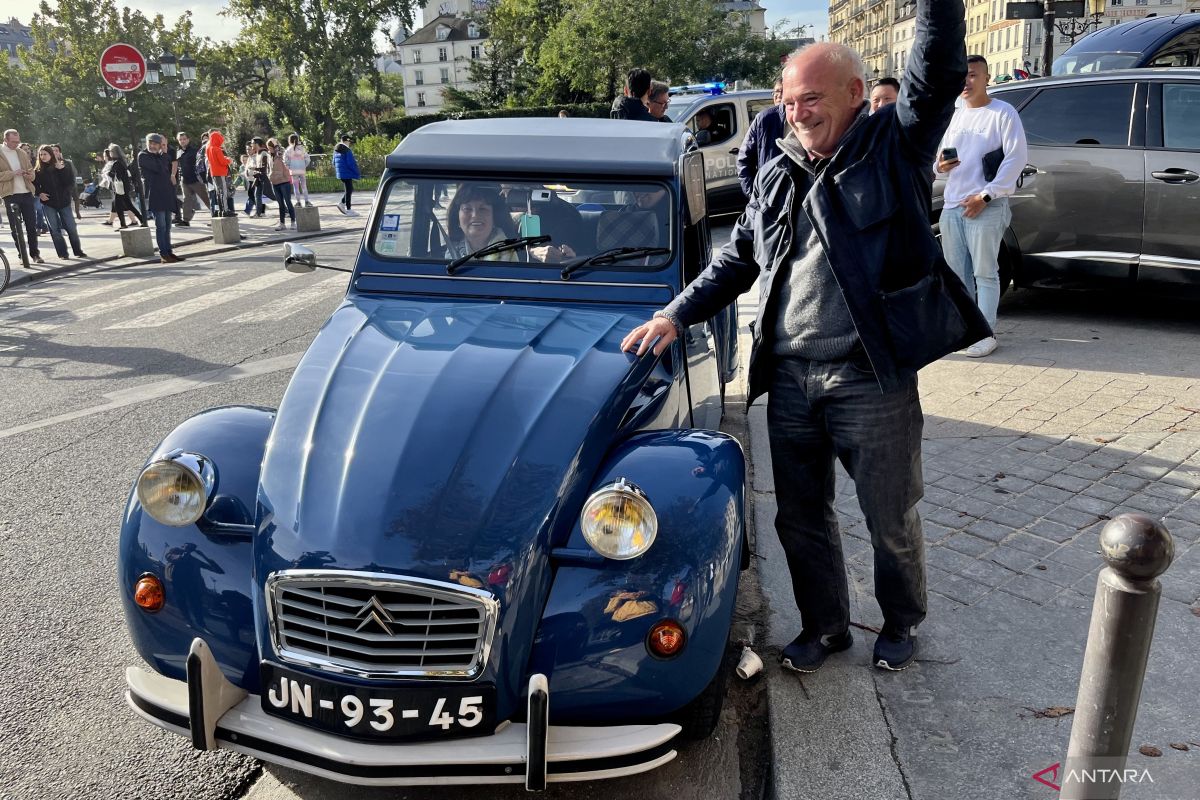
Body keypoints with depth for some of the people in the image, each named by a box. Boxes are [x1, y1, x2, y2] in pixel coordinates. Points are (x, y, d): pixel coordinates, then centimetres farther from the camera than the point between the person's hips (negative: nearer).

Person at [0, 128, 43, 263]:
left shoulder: (22, 153, 14)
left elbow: (31, 170, 23)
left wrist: (30, 175, 1)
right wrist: (13, 173, -17)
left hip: (27, 193, 4)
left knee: (32, 225, 3)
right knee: (16, 228, 2)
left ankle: (35, 253, 11)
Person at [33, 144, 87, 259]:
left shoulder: (62, 166, 0)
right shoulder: (38, 171, 3)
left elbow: (70, 182, -9)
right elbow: (34, 186, 8)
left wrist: (62, 169, -17)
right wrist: (39, 194, -9)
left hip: (64, 201, -1)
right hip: (48, 203, 1)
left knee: (71, 228, 2)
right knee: (55, 229, -1)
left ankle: (78, 251, 15)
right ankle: (62, 253, 4)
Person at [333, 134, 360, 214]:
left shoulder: (336, 150, 11)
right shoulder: (347, 151, -16)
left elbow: (334, 163, 17)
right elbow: (351, 163, -18)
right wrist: (357, 174, -12)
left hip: (340, 174, 8)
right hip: (347, 173, -8)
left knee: (350, 189, 19)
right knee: (349, 190, -1)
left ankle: (341, 202, 7)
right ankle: (348, 209, 2)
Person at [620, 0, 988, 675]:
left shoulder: (895, 149, -3)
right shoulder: (779, 177, 11)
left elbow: (940, 76, -19)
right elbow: (737, 260, 15)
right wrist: (677, 316, 6)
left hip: (873, 382, -4)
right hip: (790, 380, 5)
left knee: (892, 520, 13)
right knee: (801, 517, 15)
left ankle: (904, 622, 38)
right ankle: (825, 626, 37)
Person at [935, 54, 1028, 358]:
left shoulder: (1003, 113, -3)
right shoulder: (956, 114, 18)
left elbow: (1017, 158, -10)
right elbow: (941, 153, 25)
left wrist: (986, 196, -16)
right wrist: (940, 165, -1)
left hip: (986, 207, -7)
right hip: (951, 205, 7)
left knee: (985, 272, -6)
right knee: (957, 271, 10)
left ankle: (986, 334, -3)